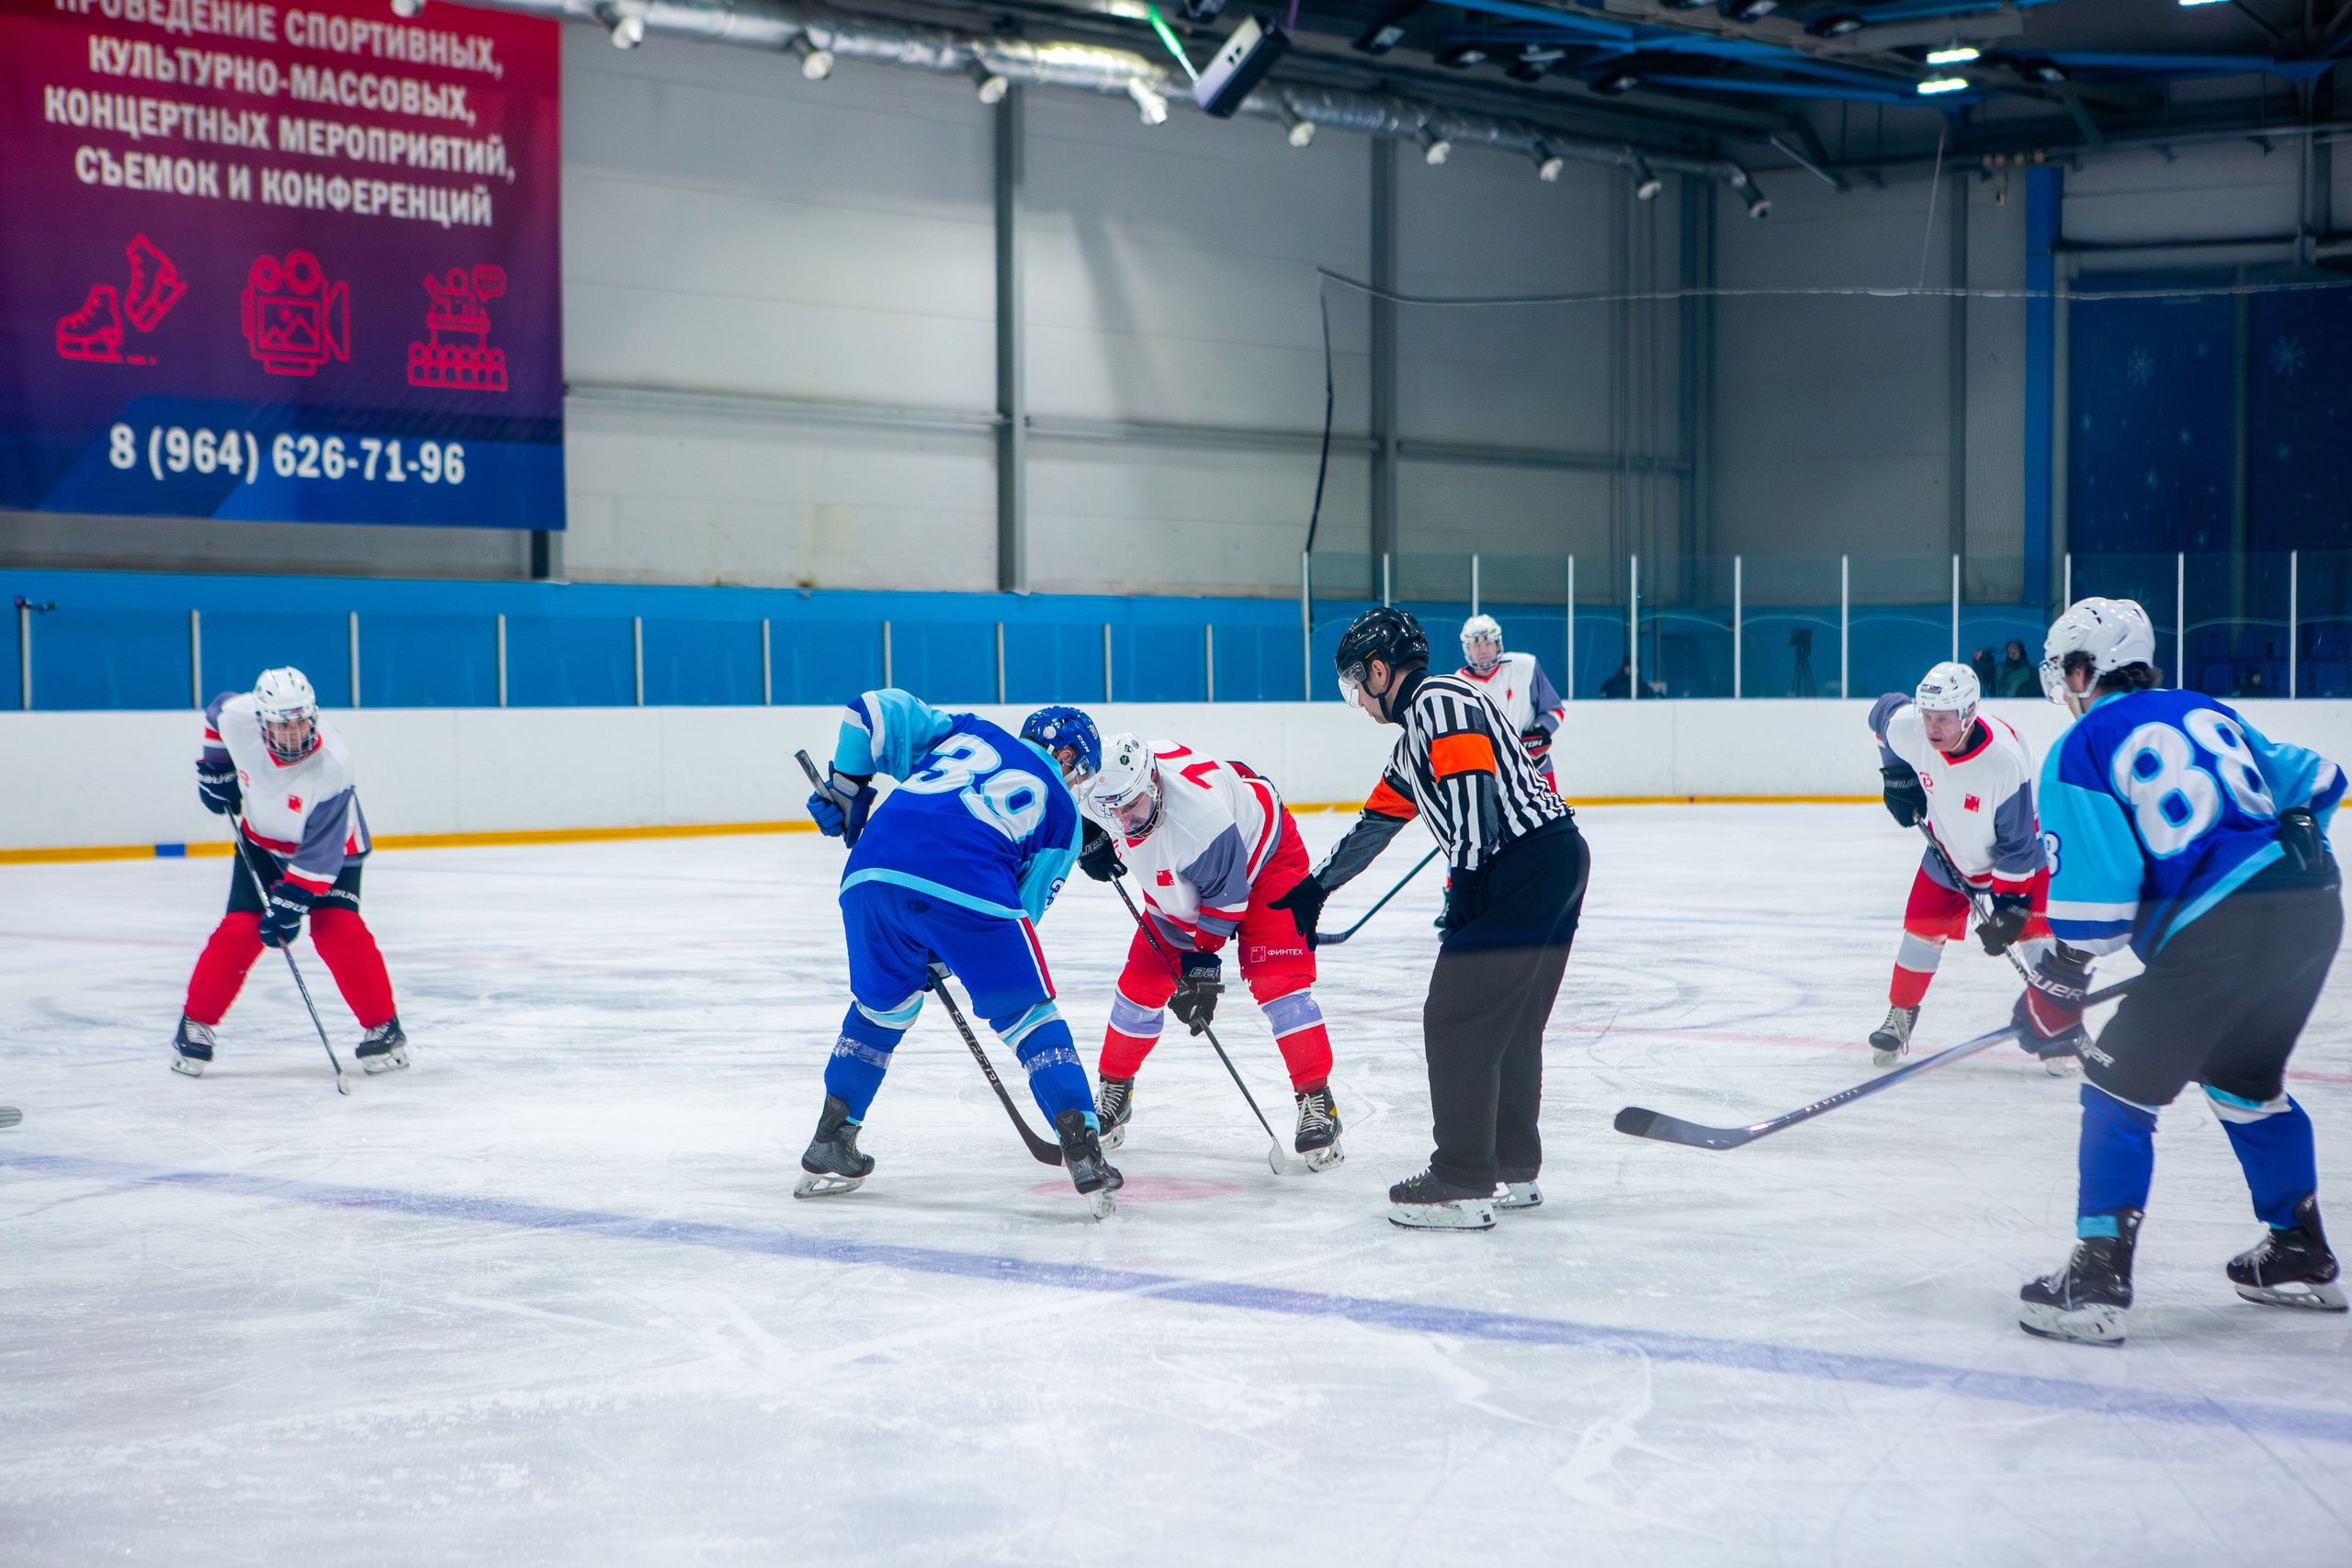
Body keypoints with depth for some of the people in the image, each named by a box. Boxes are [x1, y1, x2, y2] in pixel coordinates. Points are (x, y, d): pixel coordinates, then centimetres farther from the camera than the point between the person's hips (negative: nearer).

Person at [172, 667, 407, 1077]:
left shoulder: (333, 767, -36)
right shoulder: (236, 717, -26)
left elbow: (320, 851, -30)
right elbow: (217, 710, 3)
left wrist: (292, 903, -31)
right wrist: (215, 768, 3)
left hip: (331, 847, -3)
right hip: (262, 840, 3)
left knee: (338, 931, -20)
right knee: (239, 931, -9)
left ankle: (383, 1027, -5)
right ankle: (196, 1022, 9)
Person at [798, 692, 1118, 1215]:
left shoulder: (962, 732, 31)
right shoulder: (1061, 808, 24)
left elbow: (874, 711, 23)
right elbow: (1026, 903, 21)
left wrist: (844, 785, 33)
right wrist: (943, 958, 27)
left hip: (873, 871, 4)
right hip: (968, 888, -4)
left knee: (881, 1007, 26)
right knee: (1029, 1015, 12)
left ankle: (829, 1148, 29)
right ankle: (1081, 1148, 2)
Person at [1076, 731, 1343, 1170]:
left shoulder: (1199, 816, -43)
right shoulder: (1109, 780, -25)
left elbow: (1224, 895, -30)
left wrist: (1202, 959, -24)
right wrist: (1093, 837, -9)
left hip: (1265, 855, -6)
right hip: (1178, 883, 7)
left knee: (1276, 978, -20)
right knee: (1143, 980, 2)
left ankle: (1317, 1101, -15)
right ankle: (1114, 1092, 20)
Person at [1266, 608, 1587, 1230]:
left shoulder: (1440, 701, -7)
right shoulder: (1414, 740, 25)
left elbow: (1473, 785, -20)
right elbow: (1376, 823, 33)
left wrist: (1466, 880, -19)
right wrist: (1313, 888, 38)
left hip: (1526, 866, -10)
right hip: (1558, 860, 10)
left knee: (1457, 1020, -8)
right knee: (1512, 1025, 16)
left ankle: (1462, 1184, -7)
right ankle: (1513, 1170, 23)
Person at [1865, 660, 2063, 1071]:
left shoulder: (2005, 760, -39)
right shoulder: (1907, 728, -28)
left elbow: (2019, 845, -29)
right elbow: (1885, 709, 1)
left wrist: (2008, 905, -27)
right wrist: (1897, 773, 0)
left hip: (2016, 850, -4)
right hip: (1948, 848, 4)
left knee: (2033, 929, -10)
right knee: (1922, 929, 3)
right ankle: (1899, 1018, 19)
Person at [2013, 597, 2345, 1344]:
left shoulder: (2081, 750, 3)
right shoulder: (2208, 714, 23)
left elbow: (2094, 889, -6)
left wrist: (2056, 987, 4)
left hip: (2217, 931, -7)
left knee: (2120, 1086, 4)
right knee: (2246, 1080, 28)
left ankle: (2098, 1283, 0)